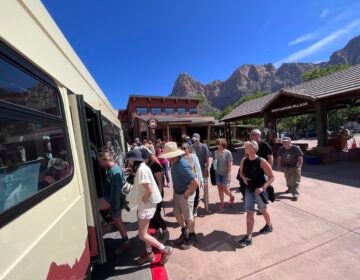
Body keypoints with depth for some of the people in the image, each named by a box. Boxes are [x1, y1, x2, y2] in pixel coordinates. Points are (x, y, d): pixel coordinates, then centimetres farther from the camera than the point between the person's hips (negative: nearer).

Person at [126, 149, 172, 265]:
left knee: (142, 235, 1)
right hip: (144, 204, 10)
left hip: (147, 204, -10)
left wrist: (142, 200, -13)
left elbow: (149, 190, -28)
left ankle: (165, 249, 16)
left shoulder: (141, 170, -23)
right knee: (144, 232, 22)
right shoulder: (140, 168, 8)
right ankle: (149, 254, 40)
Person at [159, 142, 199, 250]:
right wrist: (176, 191, 13)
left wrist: (187, 193, -20)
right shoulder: (174, 162, -5)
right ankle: (184, 232, 46)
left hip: (184, 194, -8)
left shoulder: (182, 165, -32)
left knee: (188, 216, 13)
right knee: (177, 213, 21)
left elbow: (195, 183, -33)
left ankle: (192, 237, 38)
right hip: (176, 192, 8)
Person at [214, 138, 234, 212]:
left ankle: (231, 197, 35)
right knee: (219, 188, 8)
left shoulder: (228, 153, -13)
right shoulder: (216, 152, -1)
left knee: (225, 189, 2)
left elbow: (230, 165, -12)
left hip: (225, 174, -4)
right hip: (218, 173, 4)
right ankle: (222, 204, 24)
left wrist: (228, 175, -13)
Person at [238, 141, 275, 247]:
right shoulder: (243, 161, -5)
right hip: (249, 190, 3)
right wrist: (243, 178, -10)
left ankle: (269, 225, 52)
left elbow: (271, 177, -14)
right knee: (249, 212, 2)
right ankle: (248, 237, 12)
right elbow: (241, 173, 11)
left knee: (263, 210, 22)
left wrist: (263, 187, -25)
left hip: (260, 190, -3)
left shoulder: (261, 161, -20)